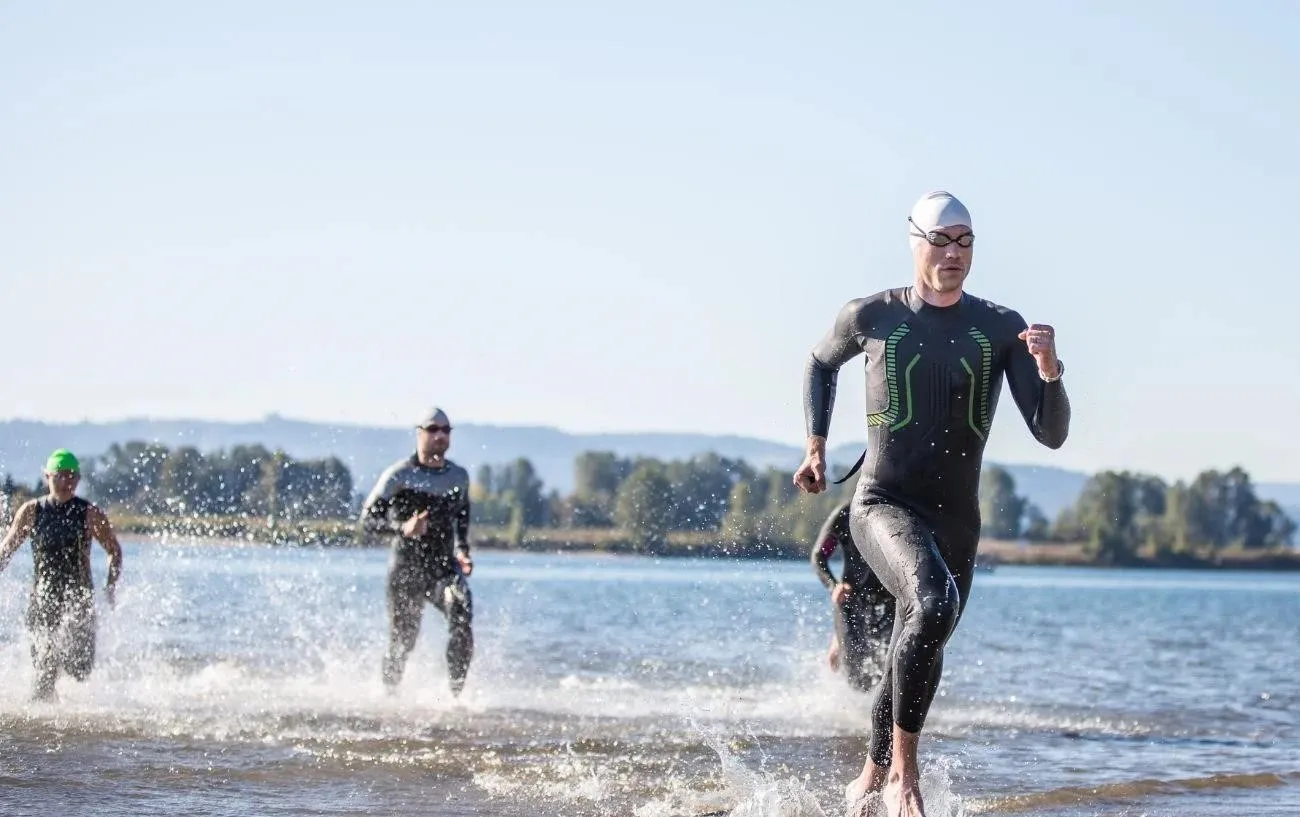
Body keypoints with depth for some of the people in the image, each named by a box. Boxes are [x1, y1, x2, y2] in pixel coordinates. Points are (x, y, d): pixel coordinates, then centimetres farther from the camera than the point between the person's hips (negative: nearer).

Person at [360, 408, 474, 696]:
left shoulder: (459, 476, 8)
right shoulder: (399, 474, -6)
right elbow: (368, 517, -9)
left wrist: (462, 550, 12)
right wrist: (402, 528, -26)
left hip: (444, 567, 2)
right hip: (406, 570, -2)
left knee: (461, 612, -27)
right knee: (402, 641, 5)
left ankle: (457, 692, -22)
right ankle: (389, 693, 32)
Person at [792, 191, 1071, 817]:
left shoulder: (1002, 329, -1)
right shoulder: (871, 317, -3)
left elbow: (1051, 434, -6)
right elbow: (821, 363, 20)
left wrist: (1049, 372, -24)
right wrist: (816, 447, 14)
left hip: (955, 520, 4)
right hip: (882, 506, -4)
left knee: (914, 658, 17)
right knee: (935, 602, -33)